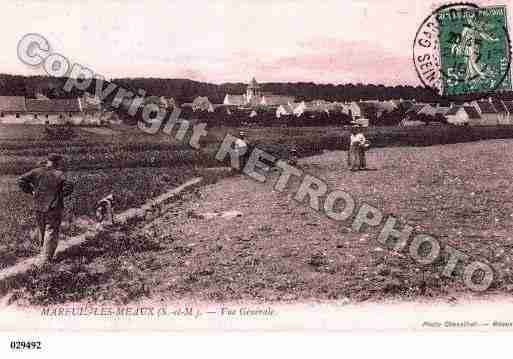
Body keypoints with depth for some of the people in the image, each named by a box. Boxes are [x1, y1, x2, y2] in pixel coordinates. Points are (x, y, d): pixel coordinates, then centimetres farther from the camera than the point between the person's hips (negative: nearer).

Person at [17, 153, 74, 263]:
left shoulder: (36, 172, 1)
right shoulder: (59, 174, -9)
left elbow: (21, 181, -5)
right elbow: (68, 187, -20)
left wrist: (31, 191, 4)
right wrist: (61, 195, -2)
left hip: (38, 207, 4)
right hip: (53, 208, -4)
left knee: (42, 231, 22)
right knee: (52, 233, 3)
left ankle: (44, 253, 38)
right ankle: (46, 259, -3)